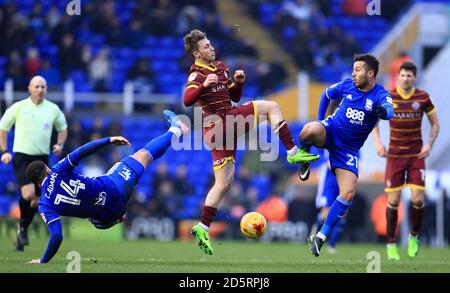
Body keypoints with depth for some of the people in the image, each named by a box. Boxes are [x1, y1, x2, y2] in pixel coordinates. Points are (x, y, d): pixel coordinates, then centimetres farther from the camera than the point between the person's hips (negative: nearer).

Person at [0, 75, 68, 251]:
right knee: (28, 194, -21)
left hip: (42, 158, 3)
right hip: (21, 156, -3)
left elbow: (62, 128, 22)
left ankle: (23, 230, 22)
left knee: (35, 200, 4)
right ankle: (22, 224, 4)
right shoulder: (19, 107, -1)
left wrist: (60, 144, 3)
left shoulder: (53, 109, 5)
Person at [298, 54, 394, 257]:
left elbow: (390, 111, -36)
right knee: (309, 131, -37)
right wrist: (320, 120, 10)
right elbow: (326, 95, 17)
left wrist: (383, 111, -60)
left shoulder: (380, 95, -13)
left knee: (348, 194, -13)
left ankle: (321, 237, -2)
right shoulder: (347, 85, -4)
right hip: (331, 131, 0)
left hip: (349, 148, 0)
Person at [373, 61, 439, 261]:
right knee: (393, 201, -3)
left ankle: (414, 237, 16)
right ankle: (391, 244, 10)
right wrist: (377, 143, -3)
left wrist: (429, 144, -6)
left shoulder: (423, 97, -2)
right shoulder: (388, 97, -4)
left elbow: (435, 124, 8)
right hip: (394, 155, 0)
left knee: (418, 199, -10)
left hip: (416, 155, 0)